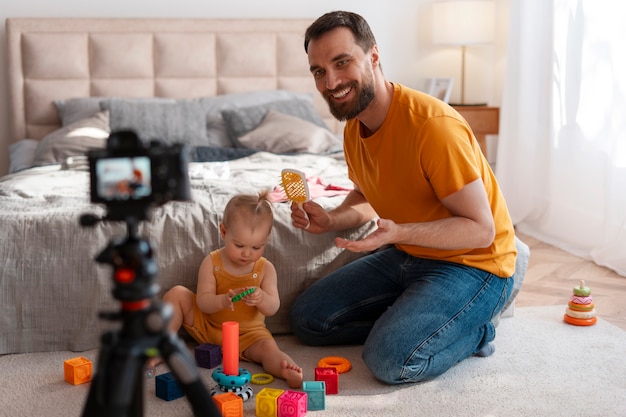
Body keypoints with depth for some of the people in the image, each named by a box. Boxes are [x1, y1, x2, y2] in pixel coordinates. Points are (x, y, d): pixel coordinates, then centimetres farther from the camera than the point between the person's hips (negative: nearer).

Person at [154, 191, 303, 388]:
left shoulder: (265, 269, -10)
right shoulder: (212, 262, -12)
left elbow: (273, 308, -15)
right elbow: (203, 302, -18)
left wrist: (261, 299, -39)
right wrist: (223, 300, -41)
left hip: (248, 333, -1)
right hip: (207, 325, 2)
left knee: (268, 348, -32)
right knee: (176, 294, -13)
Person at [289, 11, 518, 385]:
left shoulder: (434, 125, -26)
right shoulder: (353, 128, 0)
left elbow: (480, 228, -23)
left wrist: (399, 232, -37)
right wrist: (331, 220, -4)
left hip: (471, 263, -8)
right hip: (405, 256, 8)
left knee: (391, 359, -28)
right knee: (307, 318, 3)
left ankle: (471, 329, 0)